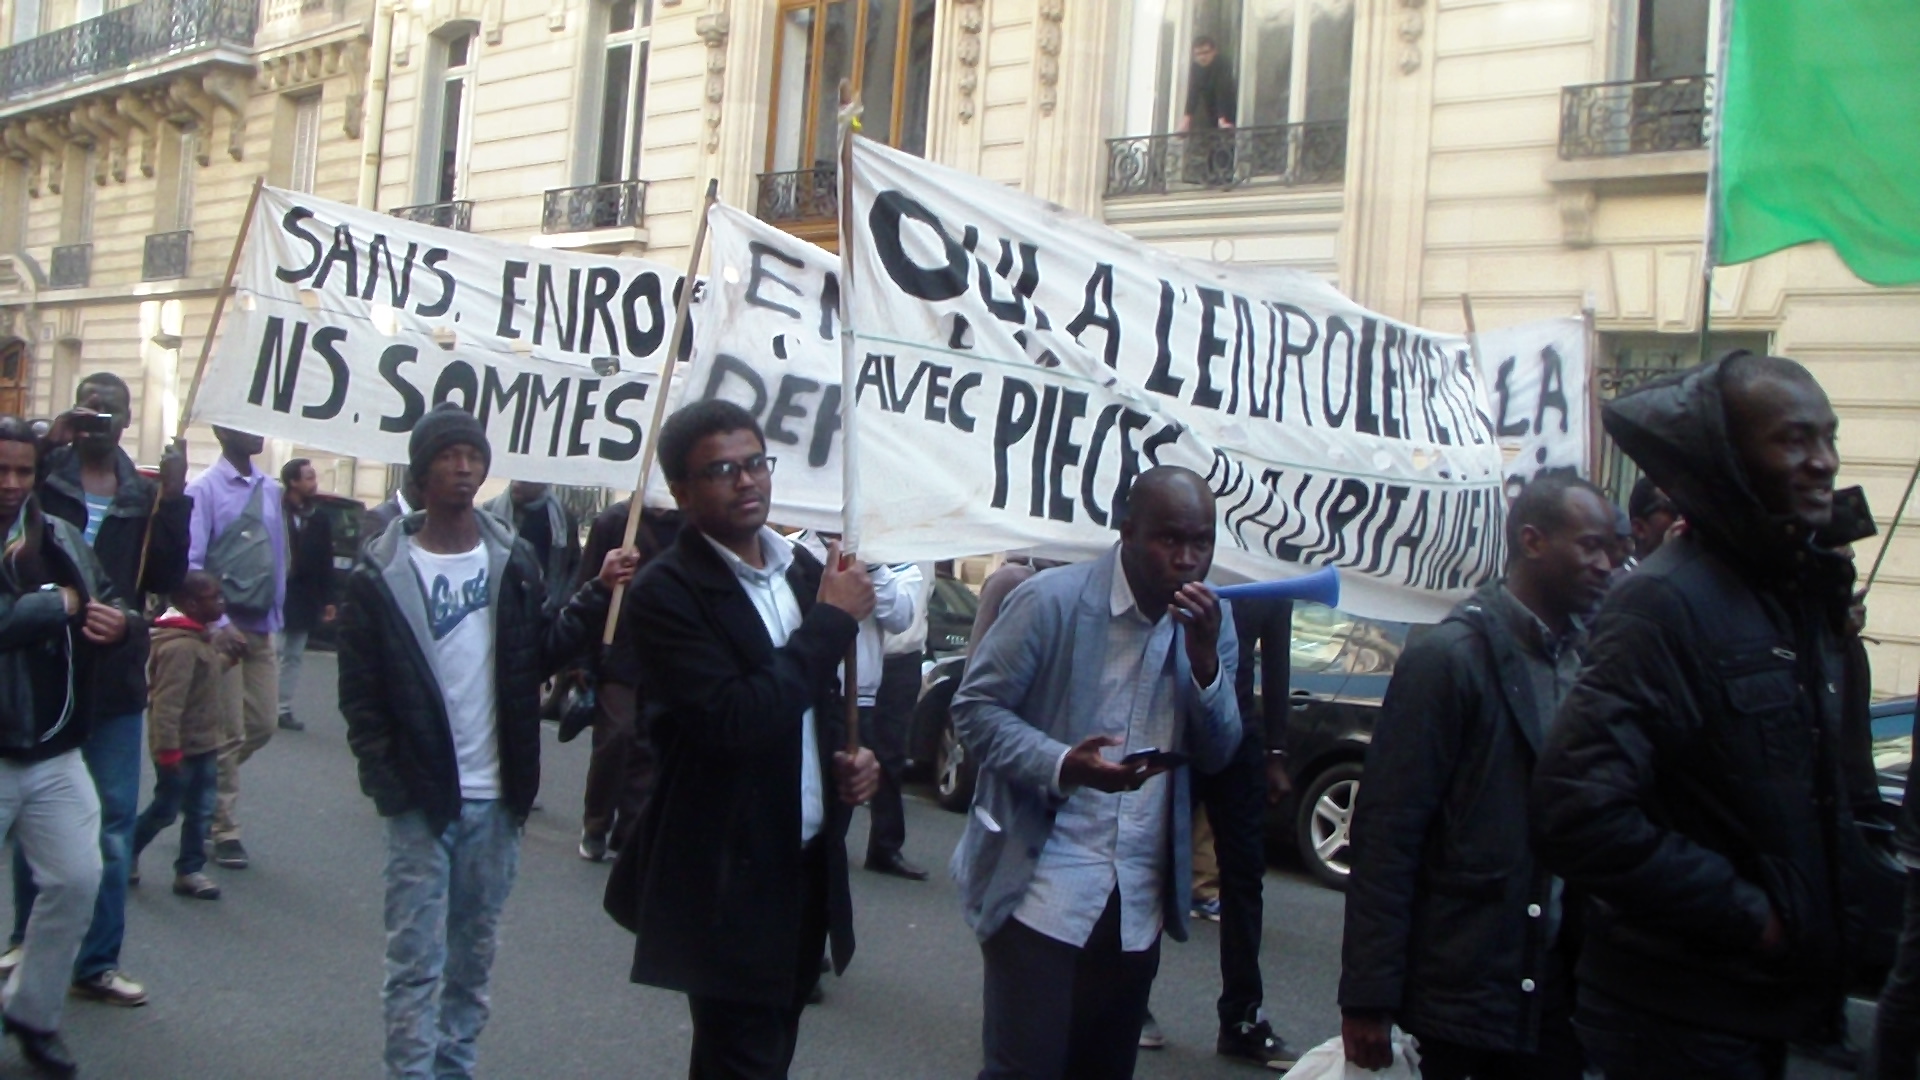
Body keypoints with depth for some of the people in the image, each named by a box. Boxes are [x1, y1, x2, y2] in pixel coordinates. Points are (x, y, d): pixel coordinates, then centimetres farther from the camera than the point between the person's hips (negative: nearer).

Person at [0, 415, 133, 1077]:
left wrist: (123, 622, -12)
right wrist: (57, 604, -16)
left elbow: (109, 603, 11)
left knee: (76, 881, 9)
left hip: (55, 752, 5)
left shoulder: (61, 538, 4)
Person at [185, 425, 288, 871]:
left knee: (263, 723, 10)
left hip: (262, 628, 6)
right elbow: (189, 563, -14)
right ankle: (224, 829, 15)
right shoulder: (204, 489, -11)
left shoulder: (271, 489, 5)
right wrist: (219, 624, -18)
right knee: (229, 732, 1)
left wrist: (276, 614, 9)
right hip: (223, 627, -5)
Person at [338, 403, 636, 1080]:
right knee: (416, 960, 0)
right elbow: (359, 693, -3)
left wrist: (598, 595, -11)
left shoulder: (513, 562, 5)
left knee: (475, 953, 15)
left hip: (496, 799, 4)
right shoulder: (382, 575, -5)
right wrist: (388, 781, -10)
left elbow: (541, 655, 1)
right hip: (421, 800, -3)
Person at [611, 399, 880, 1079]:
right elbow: (733, 721, -27)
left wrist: (848, 756, 0)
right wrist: (832, 620, -19)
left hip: (810, 865, 7)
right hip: (729, 882, -7)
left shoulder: (805, 570, 7)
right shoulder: (667, 590, -15)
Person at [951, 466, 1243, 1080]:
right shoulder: (1051, 600, -11)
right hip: (1042, 890, -5)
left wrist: (1205, 656, -13)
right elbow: (975, 707, -8)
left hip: (1139, 903, 5)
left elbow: (1217, 756, 4)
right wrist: (1062, 765, -25)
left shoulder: (1211, 618, 6)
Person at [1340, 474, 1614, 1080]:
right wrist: (1368, 999, -15)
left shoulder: (1590, 660, 8)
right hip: (1462, 992, -6)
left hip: (1558, 991, 6)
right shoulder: (1449, 658, -11)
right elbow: (1386, 832, -13)